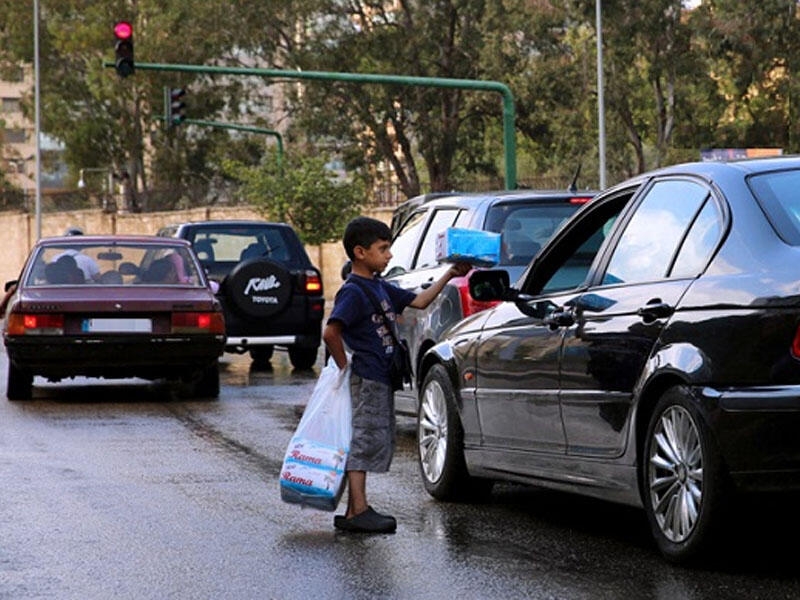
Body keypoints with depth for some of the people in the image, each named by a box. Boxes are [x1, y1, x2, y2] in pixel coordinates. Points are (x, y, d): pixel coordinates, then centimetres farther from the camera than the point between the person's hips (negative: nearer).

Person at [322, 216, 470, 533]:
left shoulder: (379, 288, 15)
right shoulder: (353, 292, -14)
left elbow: (419, 301, 21)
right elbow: (330, 332, -23)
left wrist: (449, 275, 15)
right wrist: (345, 367, -16)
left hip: (381, 379, 10)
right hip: (366, 380, -10)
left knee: (379, 444, 11)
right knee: (365, 442, -8)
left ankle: (355, 511, 15)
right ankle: (357, 511, -6)